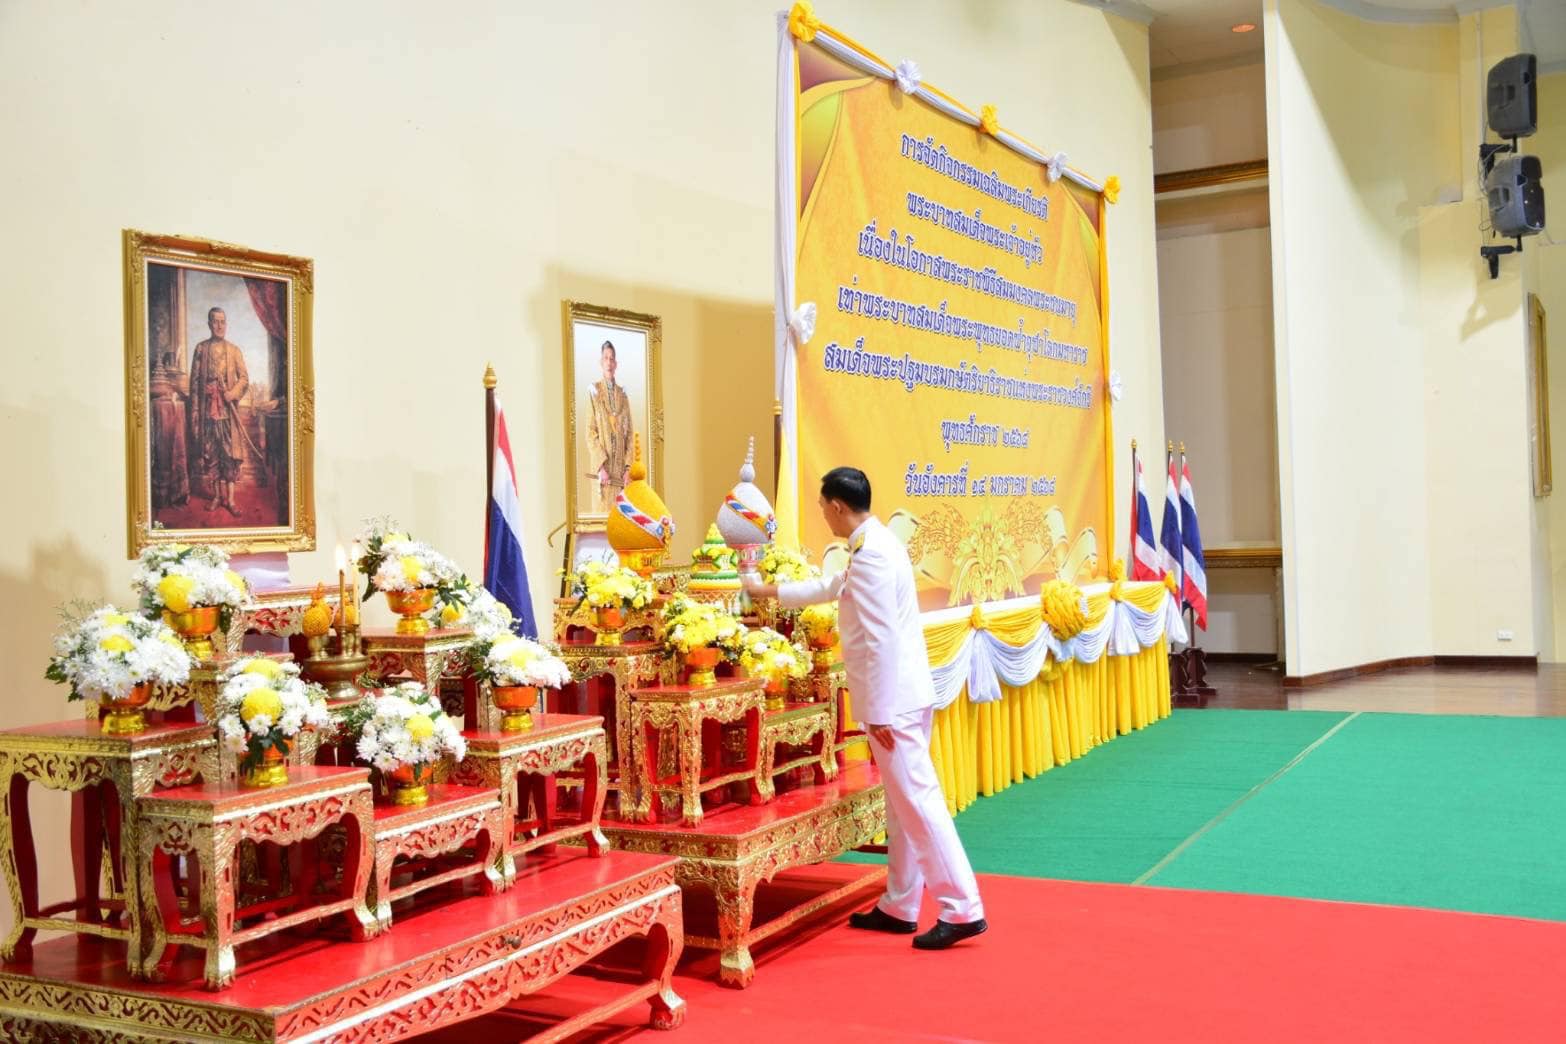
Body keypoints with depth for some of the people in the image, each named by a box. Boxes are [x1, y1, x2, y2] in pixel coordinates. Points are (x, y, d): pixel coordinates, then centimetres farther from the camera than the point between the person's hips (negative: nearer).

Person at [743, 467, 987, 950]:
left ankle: (963, 909, -4)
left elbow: (882, 641, -22)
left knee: (918, 802, -7)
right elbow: (830, 587, 31)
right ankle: (899, 906, 23)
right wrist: (767, 590, 41)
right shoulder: (875, 545, 14)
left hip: (894, 701, -10)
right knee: (902, 804, 14)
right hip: (902, 696, 10)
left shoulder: (870, 555, -18)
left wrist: (879, 711, -19)